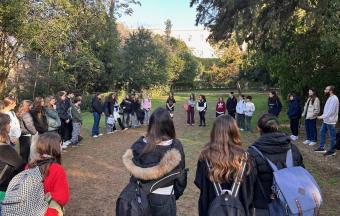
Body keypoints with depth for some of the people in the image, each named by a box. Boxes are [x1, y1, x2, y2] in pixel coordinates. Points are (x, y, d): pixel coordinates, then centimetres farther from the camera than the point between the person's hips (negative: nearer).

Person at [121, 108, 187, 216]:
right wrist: (176, 193, 9)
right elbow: (180, 175, -8)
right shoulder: (175, 147, -19)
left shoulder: (139, 145, -14)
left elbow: (134, 172, -5)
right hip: (164, 198, -2)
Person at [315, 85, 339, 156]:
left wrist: (322, 117, -21)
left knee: (332, 136, 2)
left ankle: (332, 151, 13)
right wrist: (323, 116, 11)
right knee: (322, 132, 16)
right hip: (326, 120, 10)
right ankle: (321, 148, 25)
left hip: (330, 121, -10)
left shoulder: (334, 99, -19)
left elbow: (331, 111, -24)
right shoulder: (330, 98, 12)